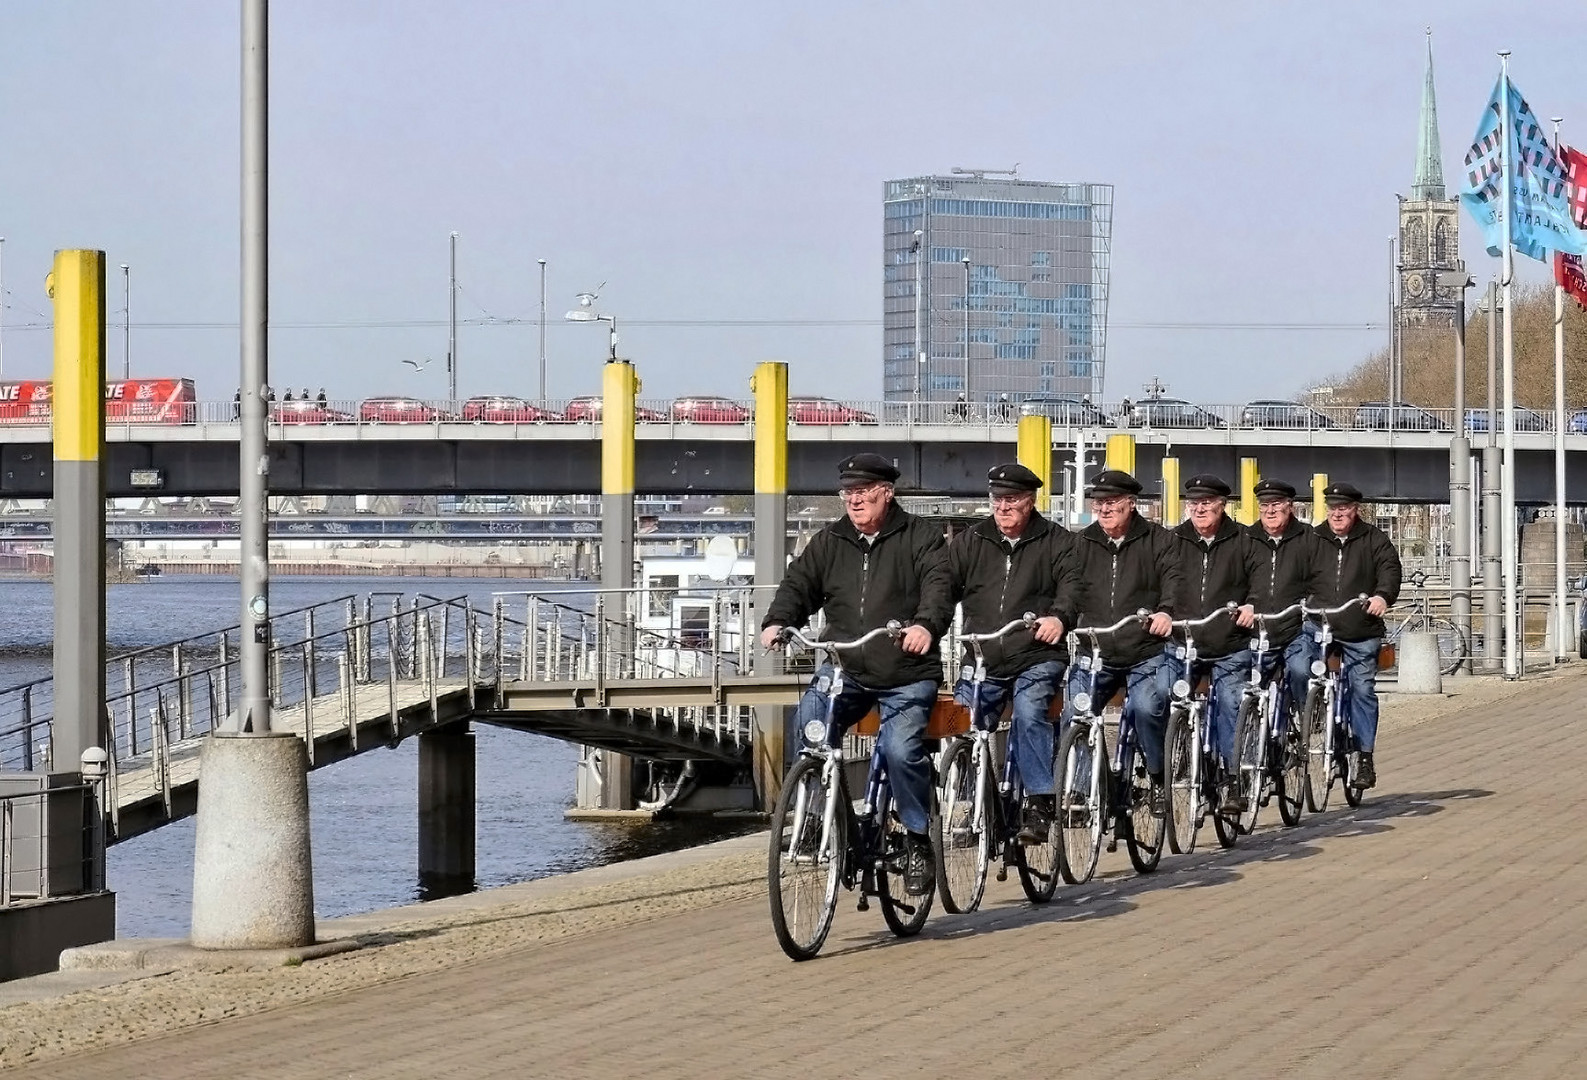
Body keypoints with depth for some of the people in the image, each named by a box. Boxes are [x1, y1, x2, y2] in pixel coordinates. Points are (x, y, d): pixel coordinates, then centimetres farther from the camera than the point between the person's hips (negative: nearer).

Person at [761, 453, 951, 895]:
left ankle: (917, 841, -6)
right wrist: (777, 622, -16)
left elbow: (938, 584, -13)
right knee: (806, 727, -22)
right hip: (845, 669, 4)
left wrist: (926, 625, -35)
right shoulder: (828, 543, 14)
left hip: (907, 677, -4)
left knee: (900, 749, -24)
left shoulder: (919, 537, 1)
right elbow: (799, 584, 6)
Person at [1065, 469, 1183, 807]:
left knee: (1147, 709, -26)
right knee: (1073, 717, -12)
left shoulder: (1159, 541, 5)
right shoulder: (1082, 544, 13)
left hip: (1147, 654, -3)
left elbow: (1174, 579, -9)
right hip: (1094, 655, 3)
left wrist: (1166, 611, -29)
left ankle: (1158, 780, -4)